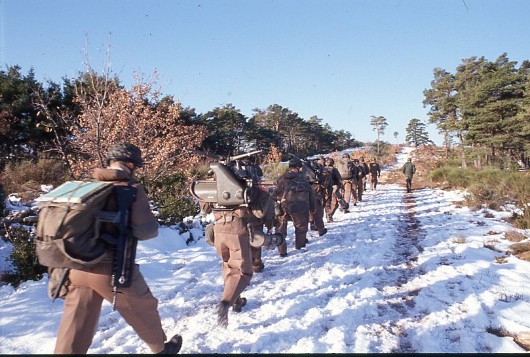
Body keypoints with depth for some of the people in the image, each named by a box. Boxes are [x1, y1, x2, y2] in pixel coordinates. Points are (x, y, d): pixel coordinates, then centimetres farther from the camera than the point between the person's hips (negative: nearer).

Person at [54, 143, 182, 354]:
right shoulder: (130, 188, -9)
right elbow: (146, 229, -17)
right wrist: (153, 227, 4)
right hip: (112, 268, -4)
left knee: (75, 325, 14)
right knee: (143, 310, 19)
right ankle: (161, 349, 39)